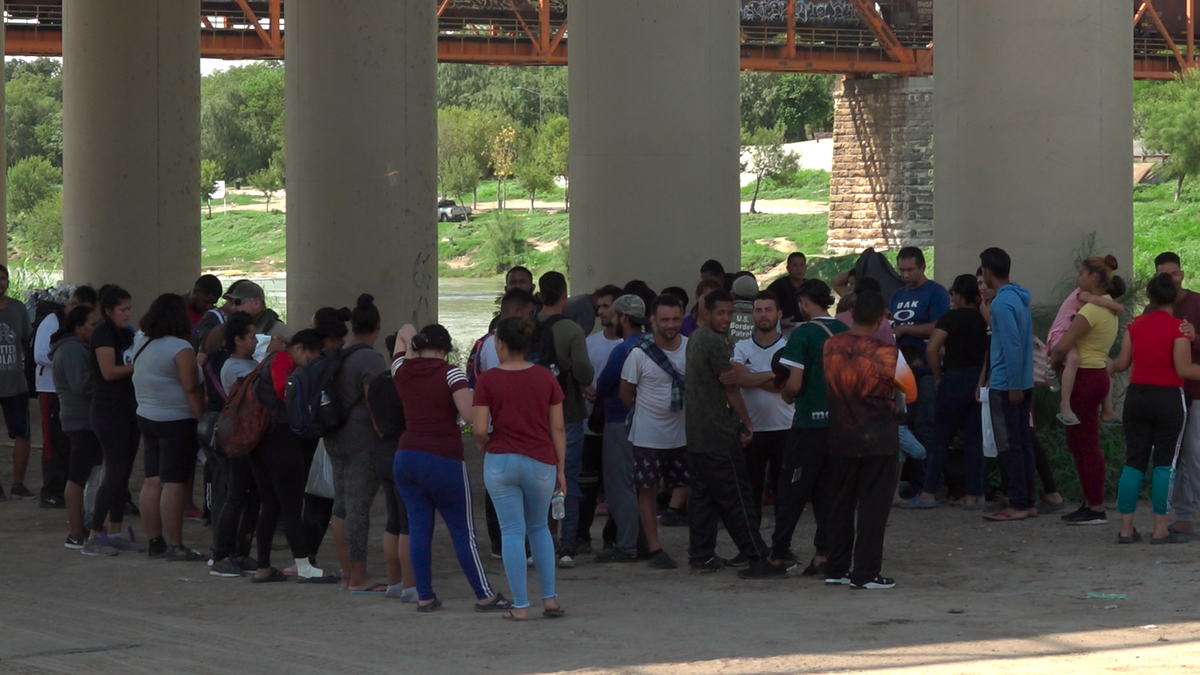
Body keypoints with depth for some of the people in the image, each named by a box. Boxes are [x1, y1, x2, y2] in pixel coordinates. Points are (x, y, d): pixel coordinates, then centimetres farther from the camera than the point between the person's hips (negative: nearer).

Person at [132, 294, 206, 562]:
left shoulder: (141, 342, 7)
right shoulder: (180, 348, -15)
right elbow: (192, 388, -17)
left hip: (146, 417, 8)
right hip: (177, 421, -8)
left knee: (153, 480, 11)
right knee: (174, 484, -6)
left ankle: (154, 540, 16)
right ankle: (174, 546, -5)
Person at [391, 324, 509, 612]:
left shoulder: (402, 370, 8)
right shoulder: (450, 373, -8)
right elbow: (470, 413, -17)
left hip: (406, 457, 5)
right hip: (444, 461, -5)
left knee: (419, 528, 6)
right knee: (463, 532, 1)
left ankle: (425, 597, 5)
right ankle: (485, 596, 5)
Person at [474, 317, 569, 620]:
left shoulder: (488, 380, -7)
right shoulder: (546, 377, -1)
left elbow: (480, 429, -11)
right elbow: (558, 428, 1)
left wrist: (486, 446, 11)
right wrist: (561, 468, 7)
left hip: (500, 462, -2)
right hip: (540, 462, 2)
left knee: (513, 532, 5)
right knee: (539, 528, 20)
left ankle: (520, 605, 4)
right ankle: (550, 598, 13)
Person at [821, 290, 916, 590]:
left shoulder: (829, 348, -6)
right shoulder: (887, 355, -16)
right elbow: (911, 393, -3)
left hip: (840, 439, 4)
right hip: (878, 441, -4)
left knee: (841, 503, 14)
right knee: (873, 506, 2)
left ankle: (836, 569, 18)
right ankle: (866, 573, 1)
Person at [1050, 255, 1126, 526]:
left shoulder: (1092, 309, -18)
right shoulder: (1108, 308, 13)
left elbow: (1063, 346, -24)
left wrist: (1054, 359, -4)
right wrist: (1057, 352, 8)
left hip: (1086, 379, -10)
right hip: (1097, 374, 10)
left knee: (1088, 444, -4)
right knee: (1077, 443, 16)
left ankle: (1096, 509, -1)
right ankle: (1091, 504, 19)